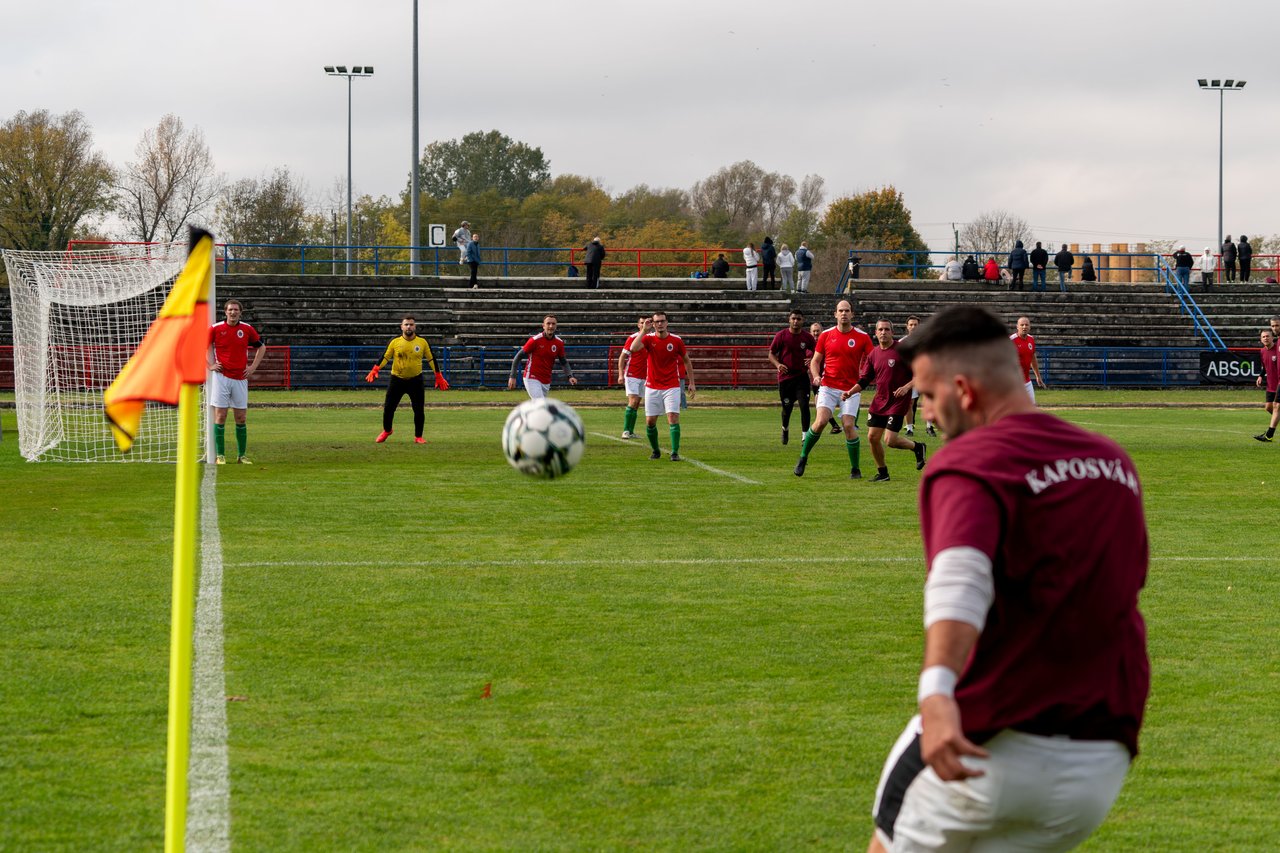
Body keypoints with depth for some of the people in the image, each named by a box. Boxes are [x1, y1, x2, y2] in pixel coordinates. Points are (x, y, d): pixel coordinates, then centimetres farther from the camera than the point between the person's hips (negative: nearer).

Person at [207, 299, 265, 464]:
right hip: (221, 376, -2)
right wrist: (211, 365, 2)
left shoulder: (247, 329, 4)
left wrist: (253, 367, 8)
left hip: (240, 378, 2)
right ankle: (220, 455, -1)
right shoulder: (216, 328, -1)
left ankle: (241, 455, 12)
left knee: (241, 418, 4)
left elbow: (261, 347, 17)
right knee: (220, 416, -5)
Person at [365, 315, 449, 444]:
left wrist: (438, 376, 5)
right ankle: (386, 431, 28)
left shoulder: (422, 343, -2)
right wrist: (375, 370, -13)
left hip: (415, 380, 0)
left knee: (419, 410, -3)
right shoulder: (395, 342, -3)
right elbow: (385, 357, 0)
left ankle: (418, 437, 12)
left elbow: (431, 359, 6)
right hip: (397, 380, 0)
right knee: (388, 408, 2)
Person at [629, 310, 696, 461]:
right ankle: (655, 451, 21)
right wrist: (644, 330, -24)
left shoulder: (676, 340, -3)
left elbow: (686, 361, 10)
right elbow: (633, 348, -24)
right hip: (652, 387, 1)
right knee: (650, 421, 2)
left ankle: (675, 453, -13)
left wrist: (691, 383, 8)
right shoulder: (648, 338, -4)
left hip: (671, 387, -1)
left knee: (673, 417, -15)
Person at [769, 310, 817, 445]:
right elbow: (771, 354, 3)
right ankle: (785, 429, 39)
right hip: (785, 377, 0)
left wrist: (812, 361, -9)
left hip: (801, 376, 0)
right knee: (787, 408, 9)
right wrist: (778, 364, -17)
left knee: (804, 406, -14)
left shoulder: (807, 337, 1)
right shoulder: (781, 336, -3)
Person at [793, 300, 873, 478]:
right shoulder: (826, 335, 4)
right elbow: (815, 360, 11)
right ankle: (803, 458, 3)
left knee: (849, 426, -11)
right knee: (821, 421, -16)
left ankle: (855, 469, 3)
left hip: (851, 389, -1)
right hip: (828, 386, 1)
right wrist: (816, 376, -9)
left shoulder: (862, 337, 0)